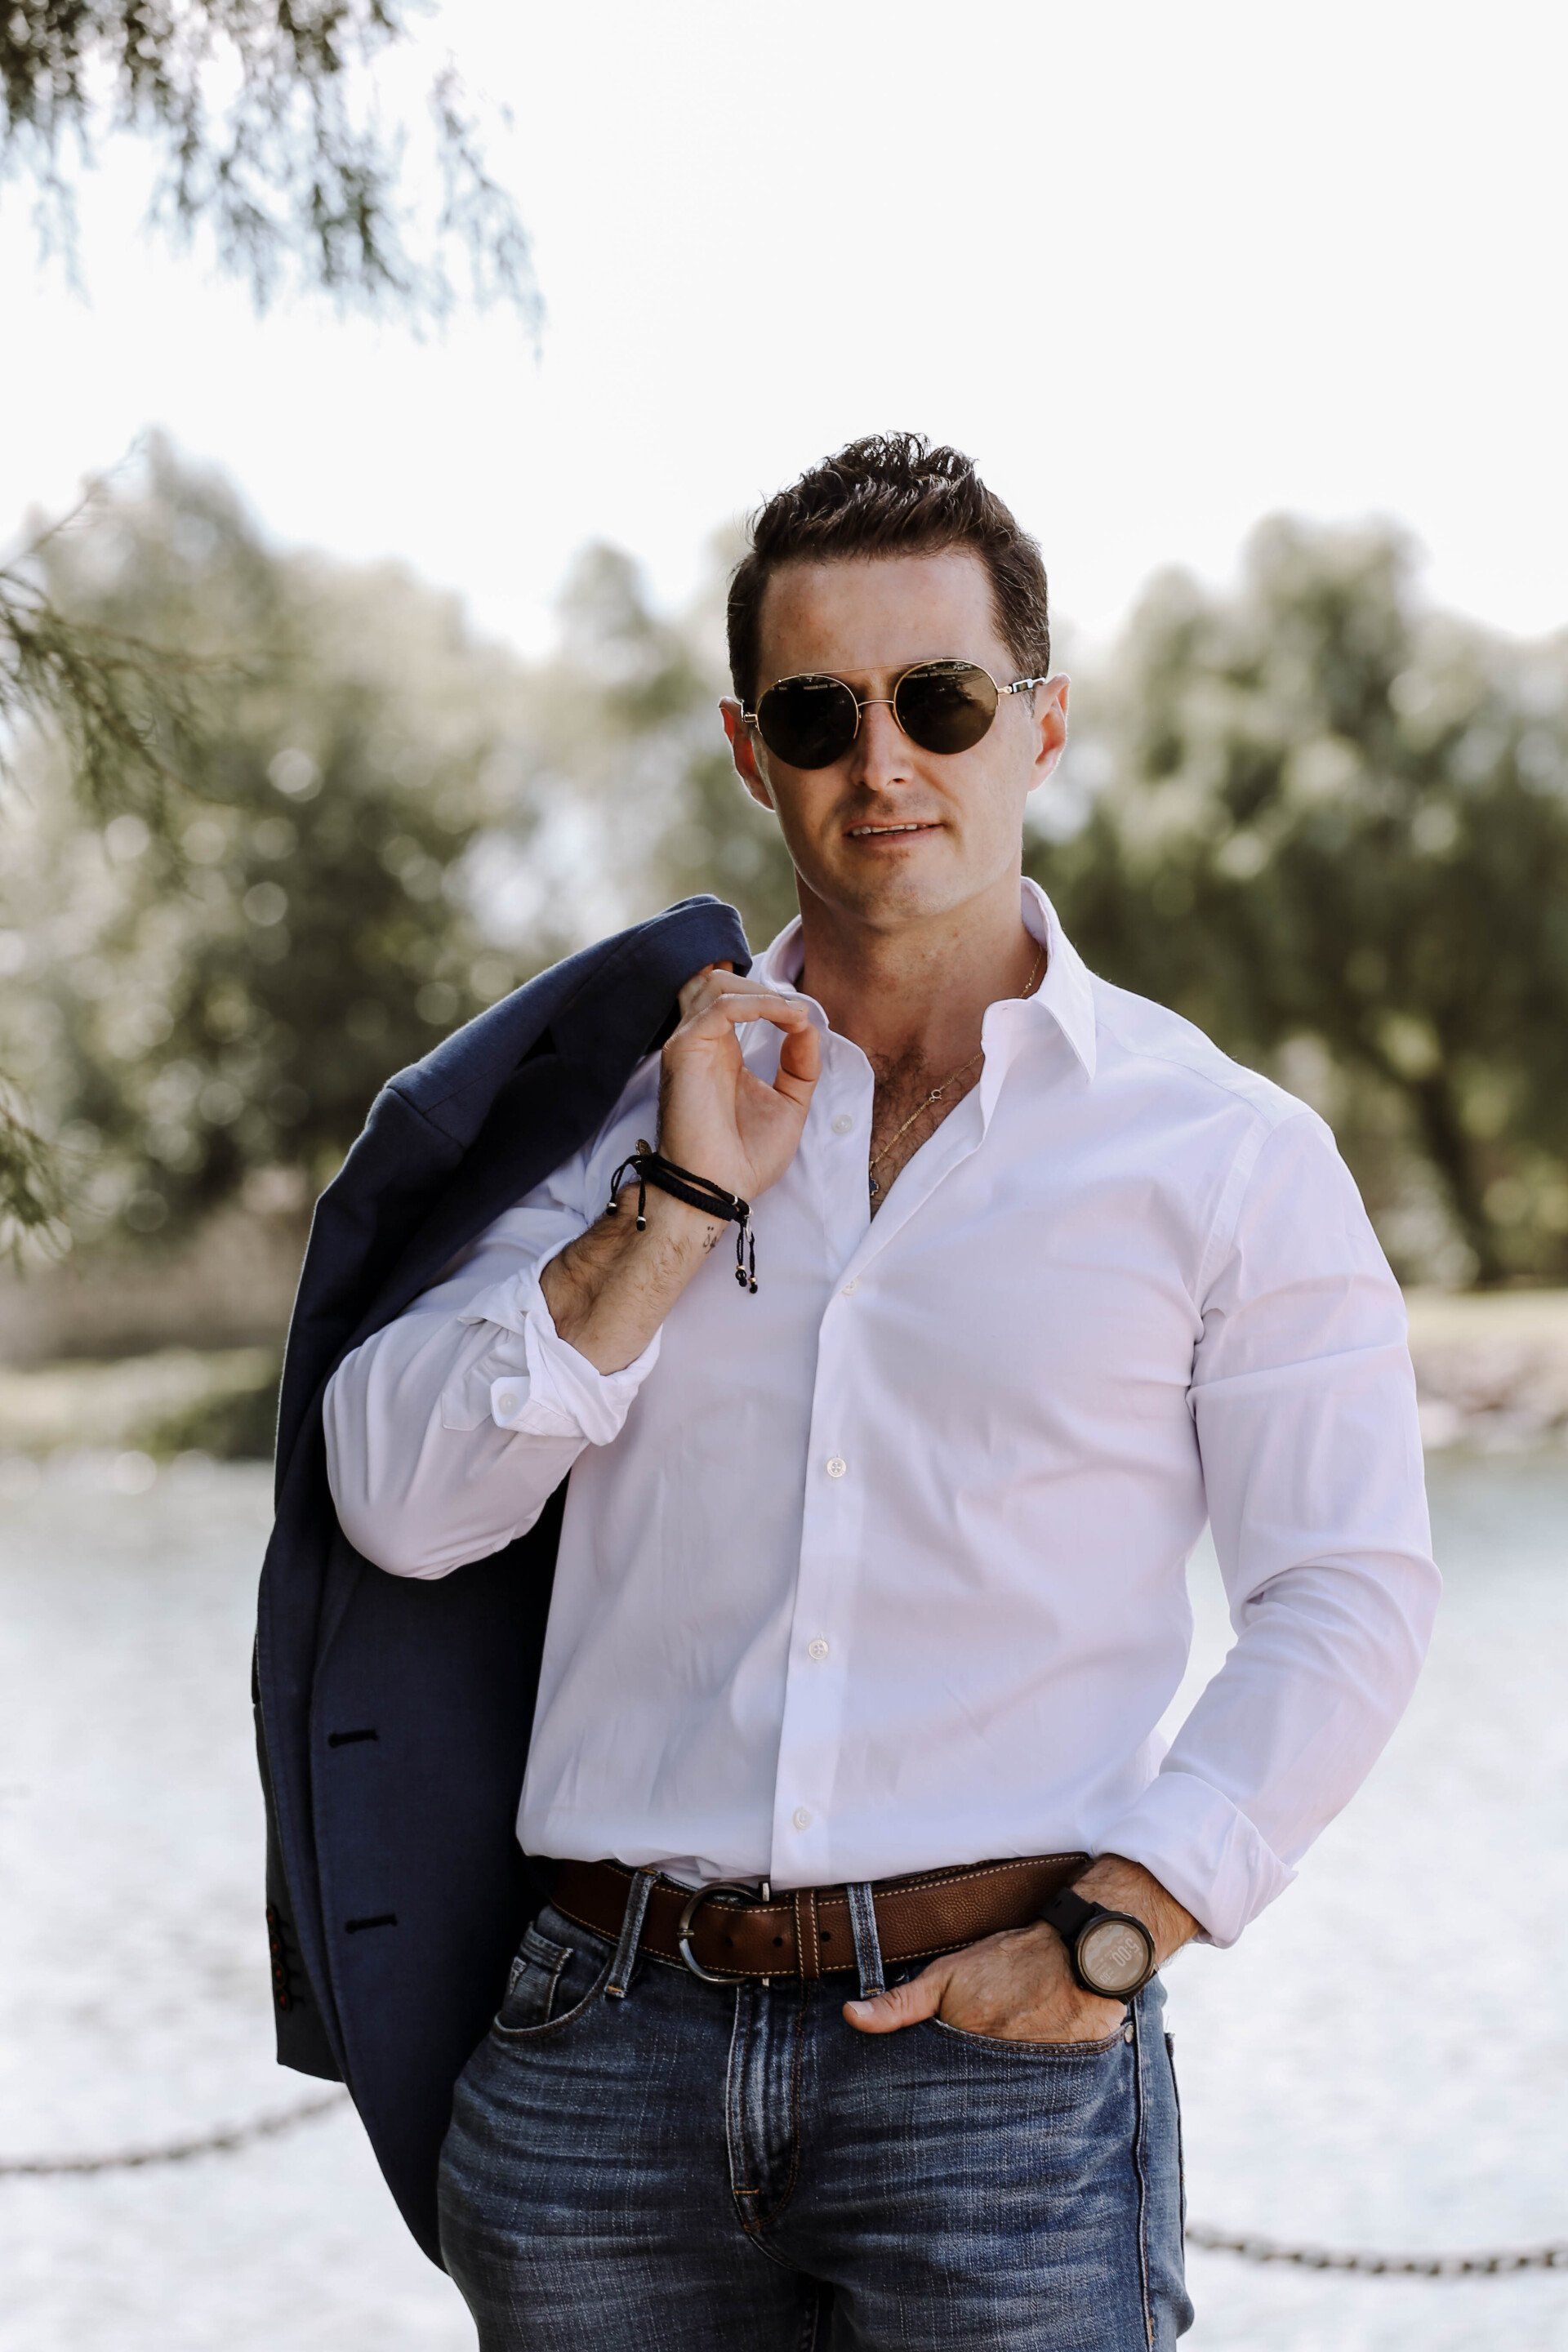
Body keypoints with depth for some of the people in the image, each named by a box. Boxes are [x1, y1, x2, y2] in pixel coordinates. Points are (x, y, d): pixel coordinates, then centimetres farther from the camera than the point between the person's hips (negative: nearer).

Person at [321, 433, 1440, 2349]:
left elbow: (1345, 1600, 2)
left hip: (998, 2061, -2)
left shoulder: (1229, 1154, 4)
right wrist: (677, 1204, -6)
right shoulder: (629, 1097, 11)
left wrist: (1111, 1931, -9)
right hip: (609, 2037, 2)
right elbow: (398, 1506, 3)